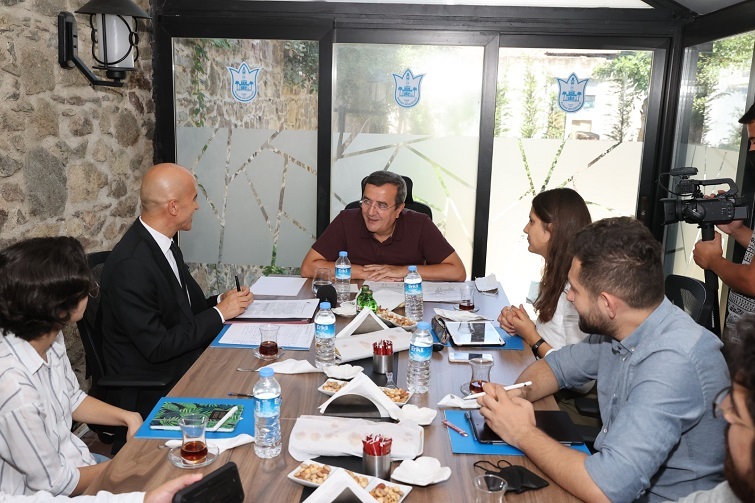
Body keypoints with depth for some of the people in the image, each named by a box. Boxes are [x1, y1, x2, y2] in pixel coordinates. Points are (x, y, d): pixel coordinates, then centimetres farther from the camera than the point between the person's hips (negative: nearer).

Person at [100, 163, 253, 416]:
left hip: (183, 362, 8)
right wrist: (219, 313, -14)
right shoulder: (130, 265, -24)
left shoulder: (162, 243, 4)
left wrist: (221, 300, -3)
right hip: (154, 388, -8)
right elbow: (157, 347, -22)